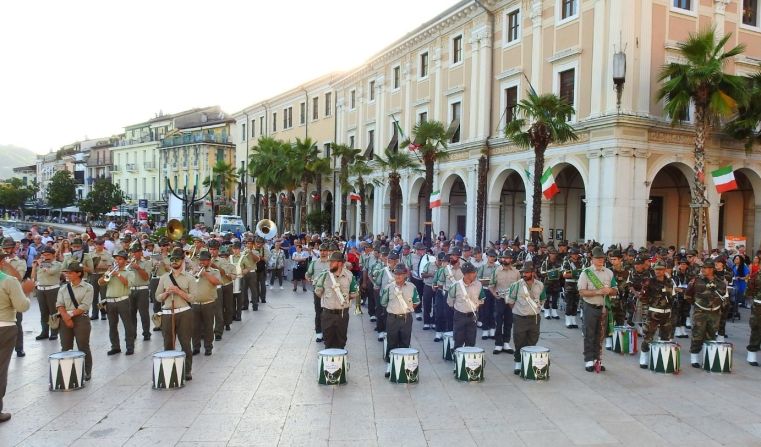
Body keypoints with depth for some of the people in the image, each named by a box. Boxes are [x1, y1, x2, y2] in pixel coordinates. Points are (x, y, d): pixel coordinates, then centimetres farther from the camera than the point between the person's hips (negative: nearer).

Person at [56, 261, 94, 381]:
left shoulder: (87, 288, -3)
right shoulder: (63, 288, 11)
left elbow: (84, 306, -11)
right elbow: (59, 305, 3)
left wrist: (71, 314, -13)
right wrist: (66, 317, -12)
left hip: (81, 319, -4)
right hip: (65, 319, 4)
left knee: (83, 347, -1)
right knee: (65, 347, 8)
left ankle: (87, 372, 9)